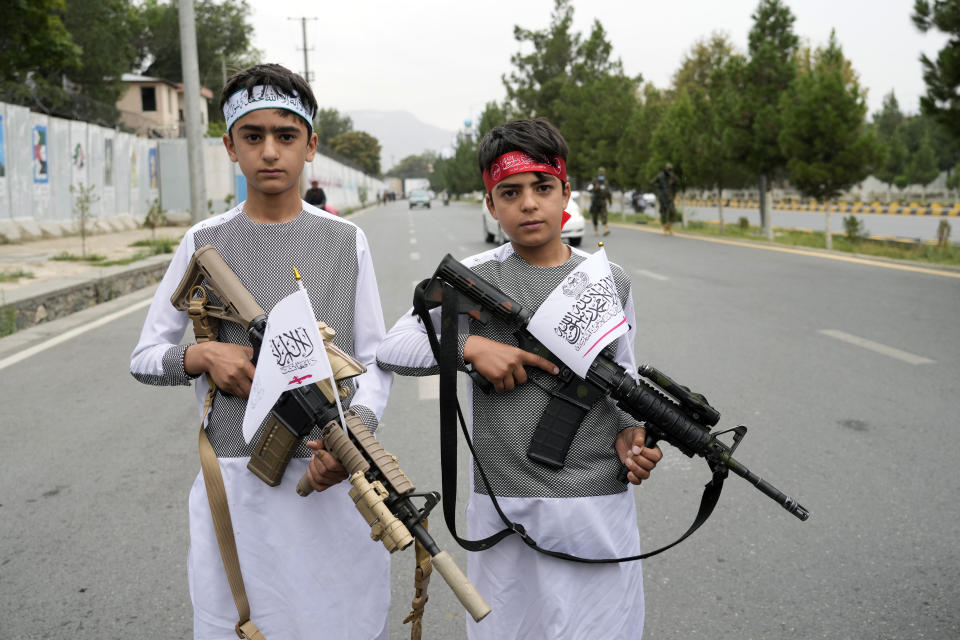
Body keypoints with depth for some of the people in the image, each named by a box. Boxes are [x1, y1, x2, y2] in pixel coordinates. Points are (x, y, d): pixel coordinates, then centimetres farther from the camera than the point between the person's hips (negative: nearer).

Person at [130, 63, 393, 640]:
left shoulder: (346, 241, 3)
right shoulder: (205, 243, 4)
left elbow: (376, 360, 1)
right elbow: (144, 358, 10)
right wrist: (202, 355, -11)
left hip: (333, 475, 0)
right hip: (236, 481, 1)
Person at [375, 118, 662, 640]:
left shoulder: (610, 282, 4)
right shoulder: (472, 279, -3)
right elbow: (390, 347, -3)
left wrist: (628, 432, -6)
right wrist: (471, 346, -17)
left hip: (599, 506, 2)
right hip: (505, 505, -1)